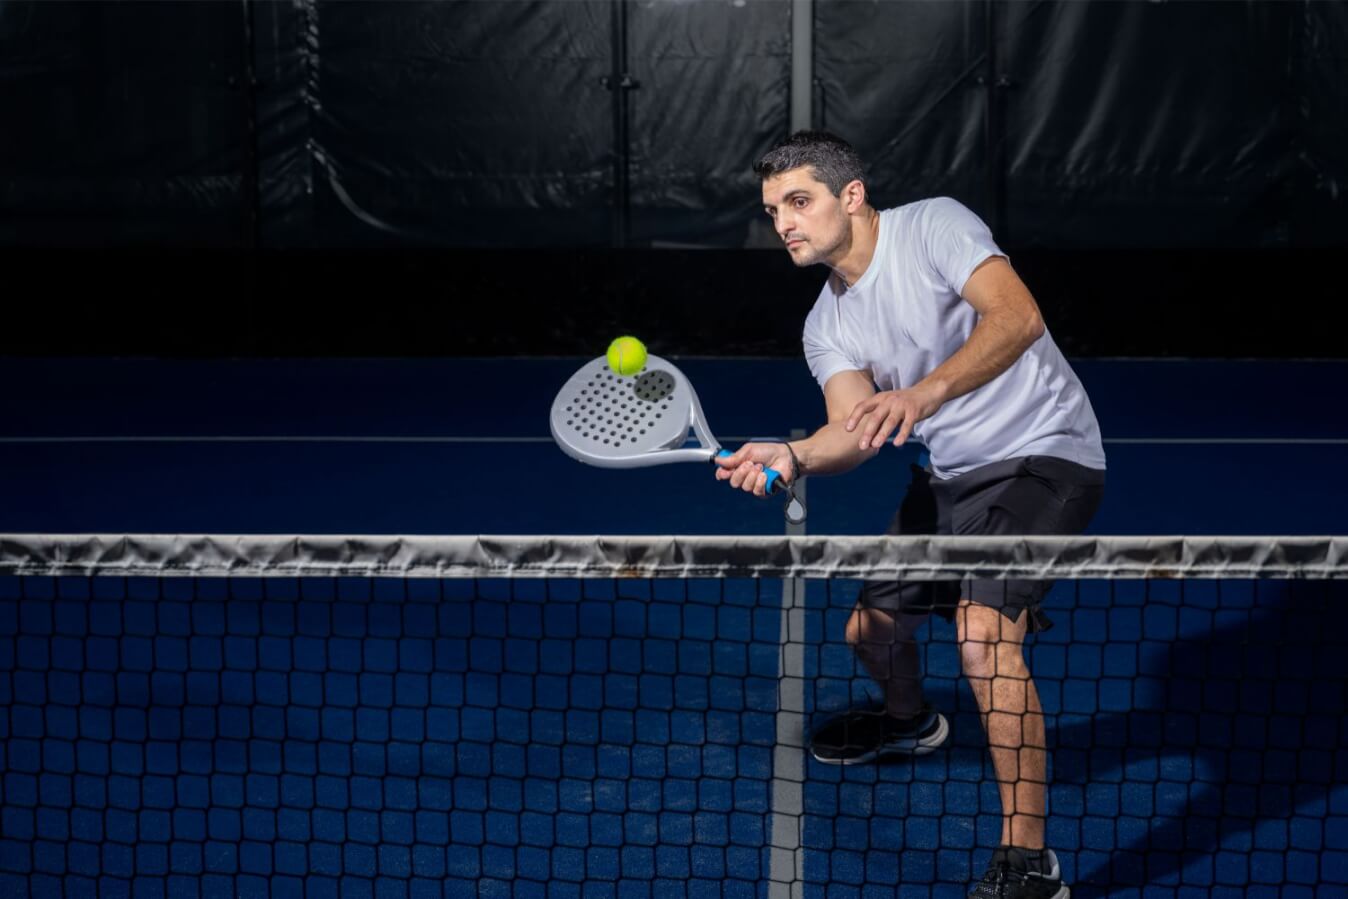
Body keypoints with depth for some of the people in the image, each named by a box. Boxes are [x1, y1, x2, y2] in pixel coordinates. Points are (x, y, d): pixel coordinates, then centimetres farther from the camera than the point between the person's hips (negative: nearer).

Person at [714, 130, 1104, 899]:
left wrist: (925, 391, -41)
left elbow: (1018, 316, -28)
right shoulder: (827, 326, 6)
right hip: (952, 474, 8)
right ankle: (910, 721, 53)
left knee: (983, 627, -28)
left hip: (1043, 453, -8)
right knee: (871, 629, 14)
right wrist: (791, 456, -31)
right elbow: (853, 431, -9)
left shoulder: (933, 226, -13)